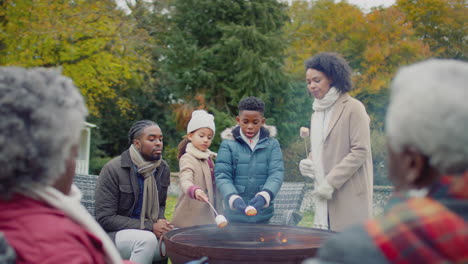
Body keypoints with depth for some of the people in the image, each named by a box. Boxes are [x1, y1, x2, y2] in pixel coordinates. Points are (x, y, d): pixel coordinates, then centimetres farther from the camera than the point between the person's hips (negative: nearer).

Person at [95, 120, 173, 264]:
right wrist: (150, 227, -23)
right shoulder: (113, 169, -15)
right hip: (113, 235, -5)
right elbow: (105, 218, -18)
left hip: (149, 233, 5)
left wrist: (160, 221, -9)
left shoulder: (163, 168, 3)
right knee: (147, 239, -35)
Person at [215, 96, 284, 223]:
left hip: (262, 214, 1)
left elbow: (276, 174, -7)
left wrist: (263, 196, -25)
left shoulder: (272, 144, 3)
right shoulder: (228, 144, -1)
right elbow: (222, 176, -7)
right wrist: (234, 199, -25)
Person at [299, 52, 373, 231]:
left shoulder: (353, 108, -6)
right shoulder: (317, 112, 17)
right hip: (324, 197, 7)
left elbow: (360, 151, -13)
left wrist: (331, 182, -15)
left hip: (349, 195, -6)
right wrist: (308, 162, 4)